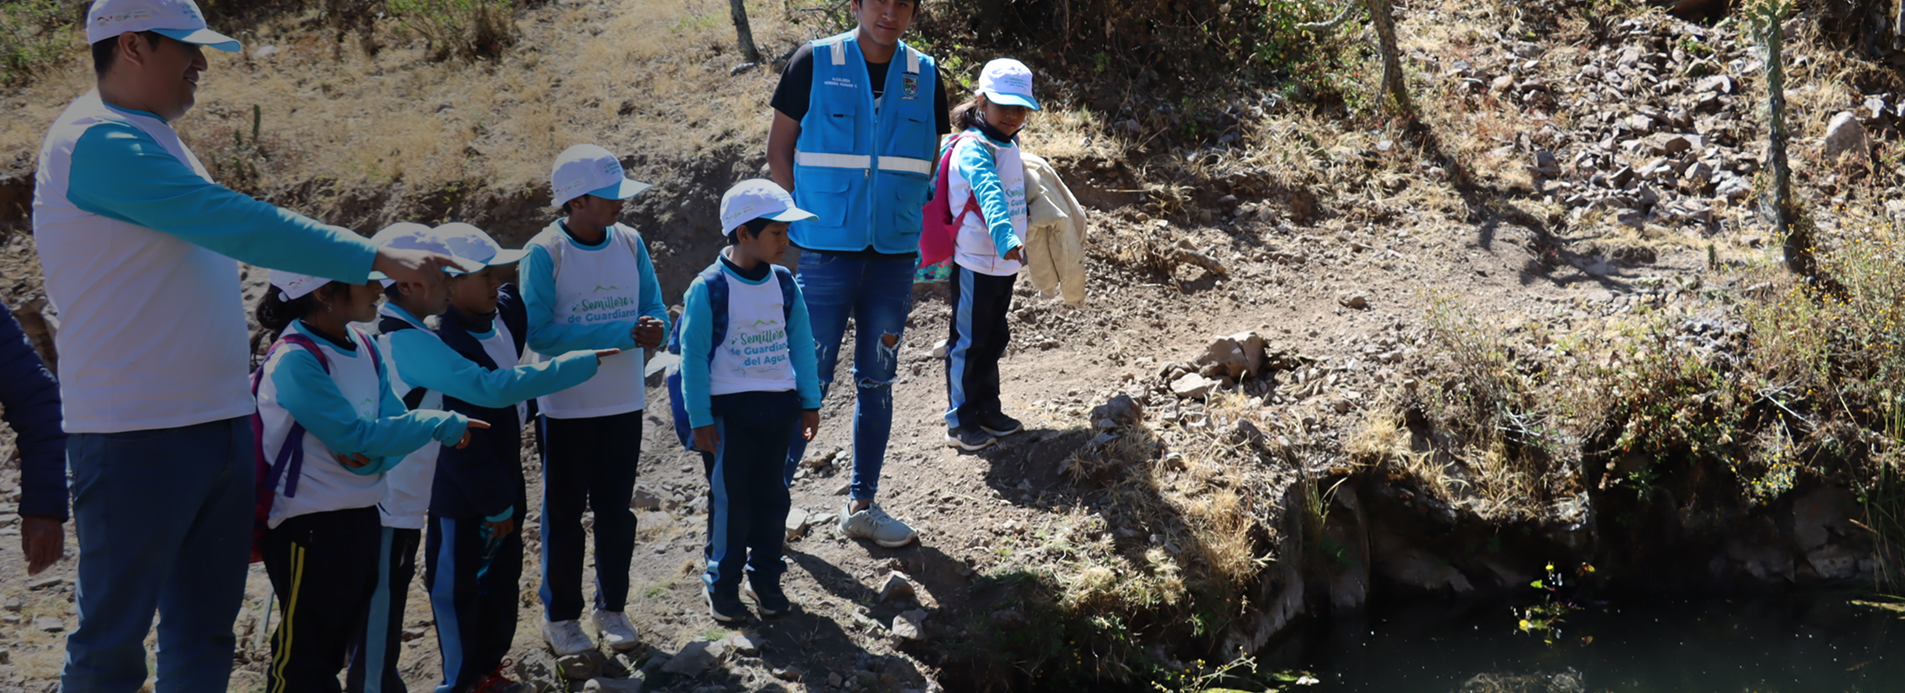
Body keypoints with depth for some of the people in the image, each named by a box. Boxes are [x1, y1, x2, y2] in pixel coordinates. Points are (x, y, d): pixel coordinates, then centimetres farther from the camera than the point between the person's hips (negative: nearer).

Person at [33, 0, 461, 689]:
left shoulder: (152, 139, 15)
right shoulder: (100, 142, -16)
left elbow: (225, 232, 23)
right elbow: (238, 225, -23)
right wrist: (380, 258, -22)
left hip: (219, 422, 10)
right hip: (138, 439, -9)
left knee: (204, 632, 15)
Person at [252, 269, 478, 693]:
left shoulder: (364, 348, 3)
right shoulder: (295, 359, -20)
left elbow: (393, 424, 3)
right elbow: (354, 435, -22)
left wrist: (374, 455, -20)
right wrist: (441, 425, -17)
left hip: (361, 513, 7)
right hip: (307, 525, -7)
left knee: (344, 635, 18)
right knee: (305, 652, 5)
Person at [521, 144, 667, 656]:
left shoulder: (631, 243, 0)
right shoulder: (544, 254, -14)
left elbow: (653, 309, 6)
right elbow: (539, 332, -20)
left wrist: (654, 329, -20)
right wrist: (622, 334, -24)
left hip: (624, 403, 4)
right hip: (565, 407, -4)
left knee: (616, 510, 13)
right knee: (564, 512, 8)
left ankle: (612, 608, 28)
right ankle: (560, 615, 22)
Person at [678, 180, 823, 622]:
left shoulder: (784, 283, 3)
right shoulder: (708, 289, -13)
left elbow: (801, 345, 11)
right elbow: (694, 358, -9)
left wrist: (810, 403, 11)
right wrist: (700, 420, -10)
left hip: (778, 405, 5)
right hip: (728, 410, -5)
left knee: (771, 495, 12)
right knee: (730, 500, 4)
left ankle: (765, 576, 27)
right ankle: (722, 584, 19)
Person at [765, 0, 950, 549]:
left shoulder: (923, 75, 5)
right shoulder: (814, 63, -4)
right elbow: (779, 149, 0)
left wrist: (907, 217, 2)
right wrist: (813, 216, -6)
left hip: (894, 255, 4)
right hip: (827, 252, -3)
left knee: (877, 382, 10)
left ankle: (862, 505, 21)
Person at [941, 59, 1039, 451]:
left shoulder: (1009, 145, 8)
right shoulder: (974, 149, -20)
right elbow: (989, 195, -38)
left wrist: (1018, 244, 31)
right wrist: (1005, 238, -52)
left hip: (1005, 263, 9)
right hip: (976, 263, -9)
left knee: (993, 339, 19)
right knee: (969, 342, 2)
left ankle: (987, 410, 31)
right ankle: (960, 422, 12)